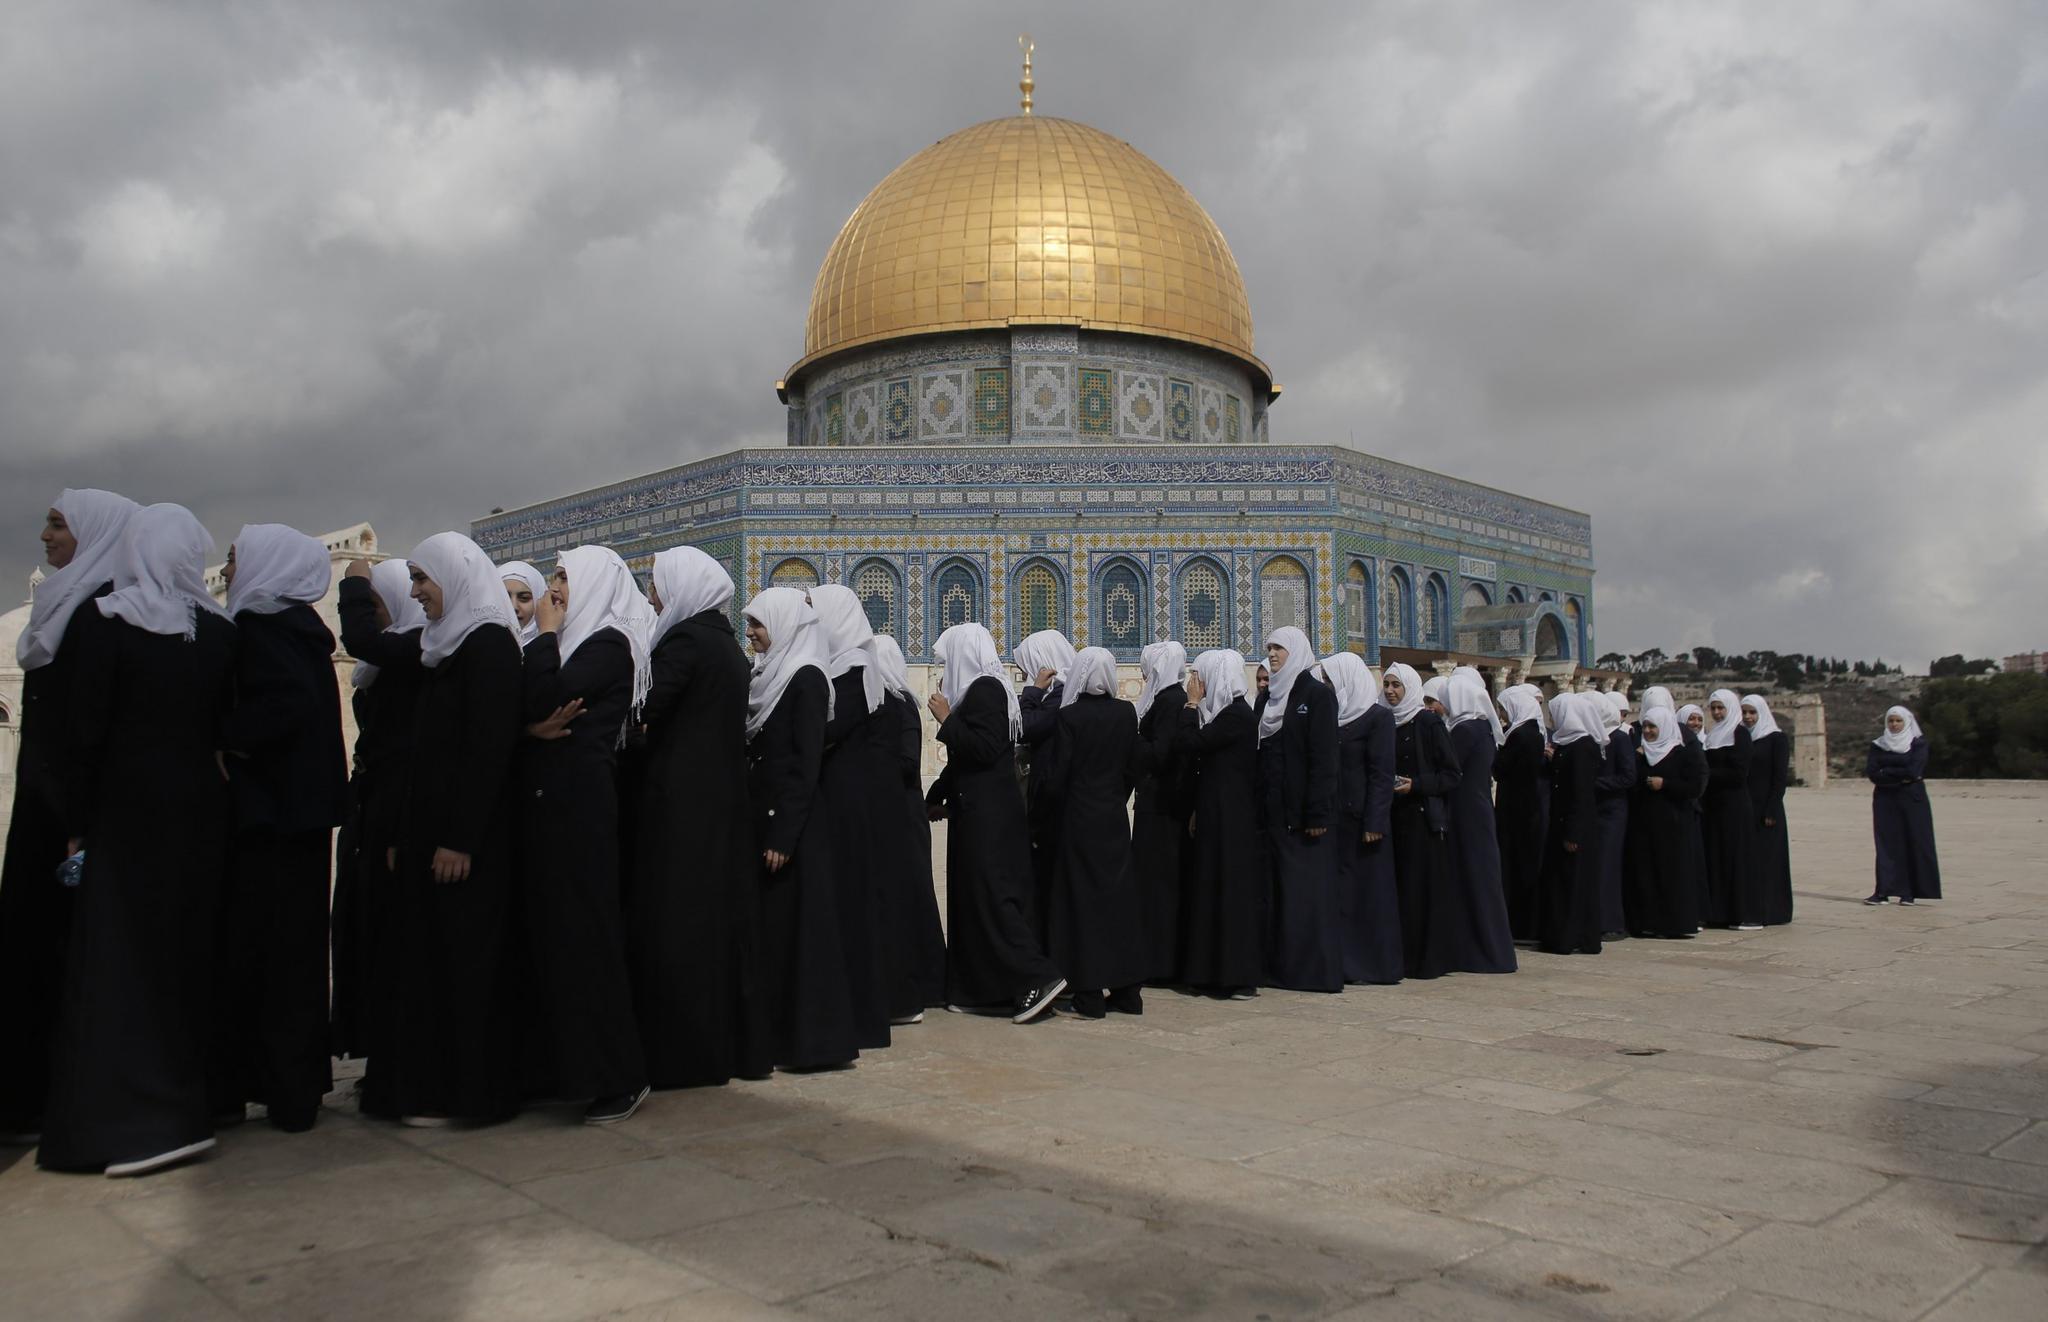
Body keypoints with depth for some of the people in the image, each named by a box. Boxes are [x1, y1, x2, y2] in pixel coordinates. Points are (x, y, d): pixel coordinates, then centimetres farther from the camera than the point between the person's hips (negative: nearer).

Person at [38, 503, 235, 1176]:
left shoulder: (102, 621, -10)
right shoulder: (219, 632, 1)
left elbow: (84, 734, -11)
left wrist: (76, 825, -5)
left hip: (126, 816, -4)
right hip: (201, 814, 4)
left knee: (119, 959, 1)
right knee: (187, 954, 14)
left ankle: (142, 1122, -1)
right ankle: (189, 1097, 22)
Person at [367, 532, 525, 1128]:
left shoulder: (488, 643, -12)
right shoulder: (445, 646, 16)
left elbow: (489, 748, -19)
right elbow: (426, 749, 17)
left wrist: (460, 840, -22)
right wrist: (404, 835, 14)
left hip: (465, 837, -9)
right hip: (428, 830, 9)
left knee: (463, 958, -2)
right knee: (426, 957, 12)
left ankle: (465, 1091, 8)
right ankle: (431, 1082, 20)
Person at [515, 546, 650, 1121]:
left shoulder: (609, 645, -7)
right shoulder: (568, 642, 18)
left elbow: (544, 699, -20)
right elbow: (519, 709, 10)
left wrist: (547, 632, -7)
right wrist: (532, 728, -12)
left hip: (579, 803, -8)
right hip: (542, 800, 8)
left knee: (582, 930, -6)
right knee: (546, 927, 10)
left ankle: (617, 1077, 1)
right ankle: (557, 1064, 19)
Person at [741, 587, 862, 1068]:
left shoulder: (806, 678, -10)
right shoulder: (766, 675, 15)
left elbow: (807, 765, -15)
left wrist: (784, 835, -19)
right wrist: (762, 827, 11)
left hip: (794, 822, -9)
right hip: (762, 816, 9)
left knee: (798, 926, -5)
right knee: (768, 926, 10)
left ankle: (815, 1041, 2)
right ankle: (778, 1035, 18)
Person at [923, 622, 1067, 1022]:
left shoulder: (984, 688, -13)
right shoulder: (979, 688, 14)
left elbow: (985, 749, -24)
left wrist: (946, 719, -14)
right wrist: (937, 796, 22)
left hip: (986, 815, -10)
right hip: (982, 812, 10)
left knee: (990, 897, -10)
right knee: (979, 897, 10)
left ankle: (1039, 978, -10)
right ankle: (980, 989, 15)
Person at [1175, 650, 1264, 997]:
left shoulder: (1236, 715, -15)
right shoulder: (1228, 712, 13)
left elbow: (1187, 746, -20)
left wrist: (1192, 703, -10)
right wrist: (1198, 810, 13)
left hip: (1229, 820, -9)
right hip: (1217, 816, 9)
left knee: (1230, 888, -5)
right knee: (1215, 887, 11)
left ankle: (1240, 976, 0)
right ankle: (1219, 972, 16)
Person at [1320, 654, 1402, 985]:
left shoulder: (1378, 716, -5)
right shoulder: (1333, 717, 13)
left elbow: (1382, 774, -11)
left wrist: (1374, 822, -18)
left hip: (1360, 817, -6)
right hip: (1334, 816, 6)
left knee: (1366, 889, 0)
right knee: (1339, 889, 4)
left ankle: (1374, 963, 8)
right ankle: (1345, 960, 9)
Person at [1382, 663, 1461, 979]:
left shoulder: (1429, 723, -3)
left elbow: (1452, 775, -6)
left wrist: (1416, 785, -17)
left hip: (1423, 818, -5)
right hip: (1393, 818, 5)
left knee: (1421, 889, -6)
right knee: (1395, 887, 2)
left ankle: (1426, 960, -1)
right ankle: (1400, 957, 7)